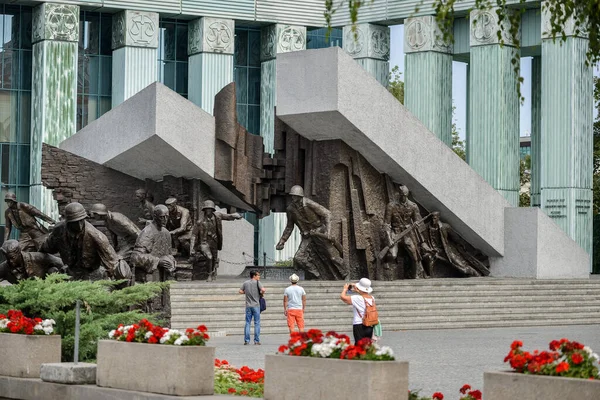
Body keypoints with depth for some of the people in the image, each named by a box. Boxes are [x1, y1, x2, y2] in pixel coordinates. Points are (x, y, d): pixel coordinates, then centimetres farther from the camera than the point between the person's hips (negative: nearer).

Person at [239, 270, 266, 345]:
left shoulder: (245, 283, 6)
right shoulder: (257, 282, -7)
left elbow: (240, 291, 7)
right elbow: (263, 290, -19)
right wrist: (262, 292, 2)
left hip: (248, 306, 4)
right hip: (256, 305, -4)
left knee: (247, 323, 7)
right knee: (257, 323, 2)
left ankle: (246, 340, 3)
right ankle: (256, 340, 0)